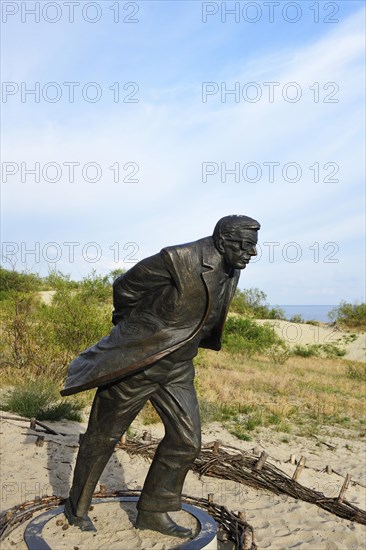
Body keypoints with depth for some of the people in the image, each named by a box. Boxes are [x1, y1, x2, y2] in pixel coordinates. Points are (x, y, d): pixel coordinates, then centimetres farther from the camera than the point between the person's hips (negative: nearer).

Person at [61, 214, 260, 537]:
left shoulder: (231, 273, 1)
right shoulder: (179, 260, -25)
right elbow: (125, 286, -10)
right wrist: (131, 328, 5)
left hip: (177, 370, 7)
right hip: (136, 363, -7)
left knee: (187, 441, 5)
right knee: (104, 437, 10)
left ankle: (153, 512, 25)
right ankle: (77, 506, 33)